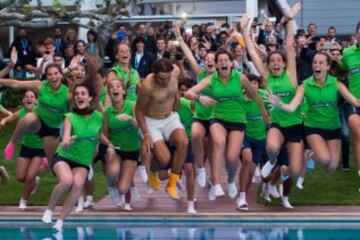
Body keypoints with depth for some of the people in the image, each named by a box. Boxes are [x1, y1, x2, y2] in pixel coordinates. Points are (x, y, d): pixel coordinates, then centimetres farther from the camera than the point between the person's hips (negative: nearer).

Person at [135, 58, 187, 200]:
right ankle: (151, 171, 19)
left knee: (183, 143, -25)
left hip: (171, 118, 5)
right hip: (151, 122, -4)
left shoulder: (176, 72, -15)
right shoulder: (147, 86, -29)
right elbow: (139, 110, -14)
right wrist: (146, 135, -15)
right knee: (164, 158, -21)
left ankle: (172, 185, -11)